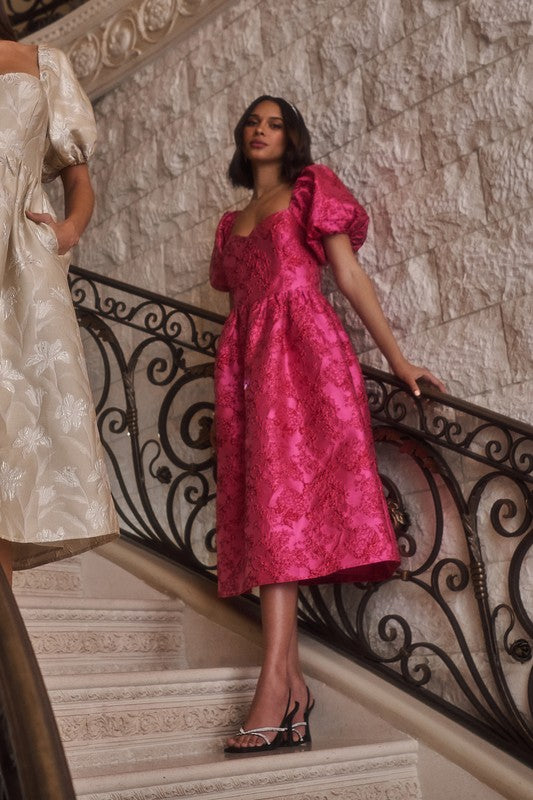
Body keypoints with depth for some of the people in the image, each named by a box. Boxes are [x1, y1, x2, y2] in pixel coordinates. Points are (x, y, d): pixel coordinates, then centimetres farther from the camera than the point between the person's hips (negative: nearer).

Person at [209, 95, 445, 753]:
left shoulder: (311, 189, 14)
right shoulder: (231, 222, 28)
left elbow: (349, 273, 5)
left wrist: (397, 358, -3)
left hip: (302, 347, -5)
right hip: (246, 358, 5)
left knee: (283, 490, -20)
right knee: (266, 502, -8)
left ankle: (273, 685, -27)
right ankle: (292, 687, -11)